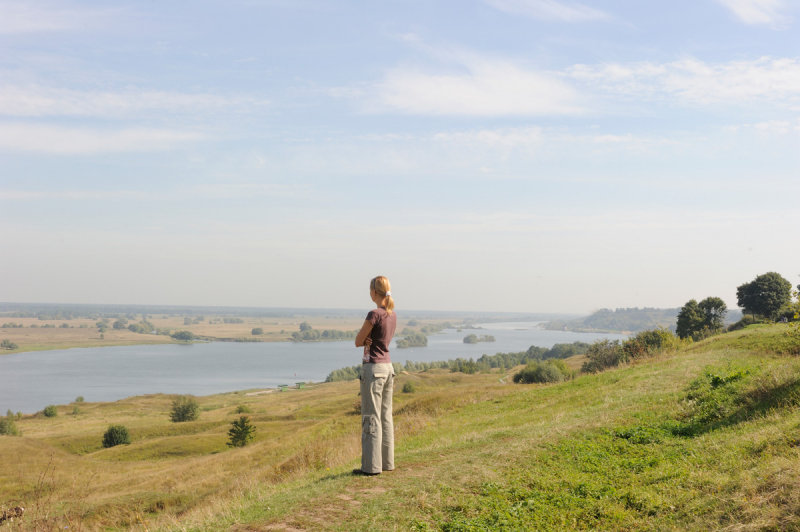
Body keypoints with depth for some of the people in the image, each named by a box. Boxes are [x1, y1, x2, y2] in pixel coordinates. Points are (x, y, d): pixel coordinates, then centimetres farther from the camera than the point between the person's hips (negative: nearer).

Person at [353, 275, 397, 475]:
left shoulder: (374, 314, -17)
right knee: (385, 416, 12)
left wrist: (365, 340, 6)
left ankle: (371, 465, -1)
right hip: (387, 367, 8)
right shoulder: (392, 314, 8)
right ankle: (387, 461, 18)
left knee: (371, 418, -3)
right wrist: (368, 340, -4)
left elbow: (358, 341, -11)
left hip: (373, 368, -8)